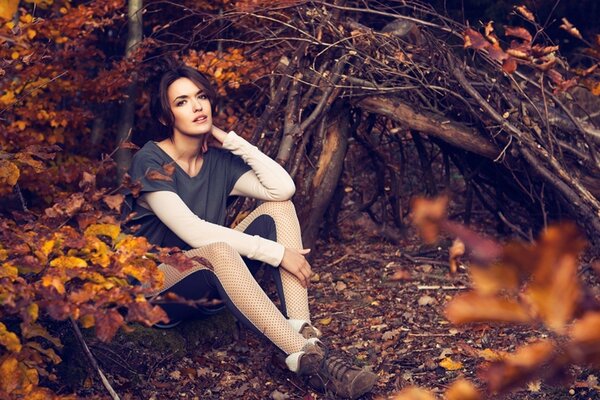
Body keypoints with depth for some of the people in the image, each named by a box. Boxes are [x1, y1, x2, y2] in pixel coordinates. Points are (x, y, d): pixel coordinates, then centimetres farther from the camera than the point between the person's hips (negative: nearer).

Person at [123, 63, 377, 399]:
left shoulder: (219, 160, 4)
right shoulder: (150, 163, -14)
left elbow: (283, 187, -13)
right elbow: (192, 231, -26)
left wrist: (228, 138, -8)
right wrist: (276, 253, -27)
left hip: (215, 285, 7)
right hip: (158, 289, -6)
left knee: (279, 207, -11)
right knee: (218, 251, -39)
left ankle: (303, 333, -27)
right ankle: (305, 357, -41)